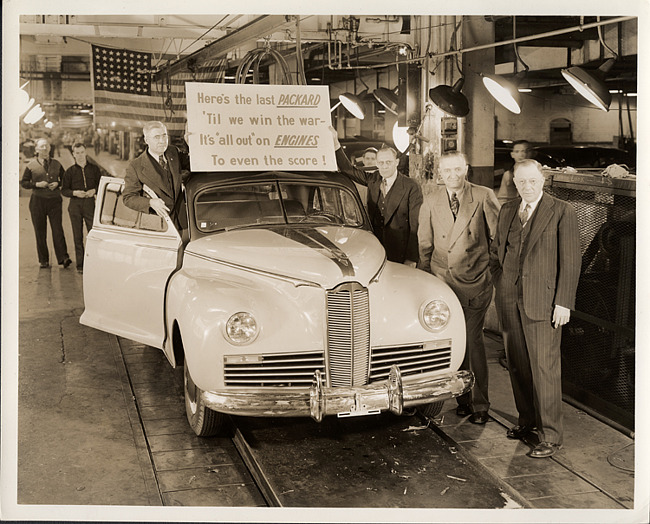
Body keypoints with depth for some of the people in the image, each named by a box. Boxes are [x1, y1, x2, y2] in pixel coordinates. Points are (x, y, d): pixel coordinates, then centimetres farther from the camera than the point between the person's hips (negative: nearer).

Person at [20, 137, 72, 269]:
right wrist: (37, 184, -10)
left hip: (54, 200, 0)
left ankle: (63, 257, -12)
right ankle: (44, 260, 9)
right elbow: (23, 182, 7)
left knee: (58, 229, -9)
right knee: (40, 232, 2)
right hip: (38, 200, 0)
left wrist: (58, 184, -3)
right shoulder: (31, 165, 5)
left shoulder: (56, 164, 10)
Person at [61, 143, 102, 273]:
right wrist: (75, 193, -12)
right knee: (77, 236, 2)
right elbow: (64, 190, 6)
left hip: (90, 204, 0)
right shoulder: (70, 171, 7)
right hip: (75, 205, 0)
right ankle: (80, 264, 8)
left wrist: (94, 190, -8)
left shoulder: (94, 169, 9)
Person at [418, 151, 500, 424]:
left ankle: (480, 405, 9)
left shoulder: (484, 197, -3)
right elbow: (425, 244, 13)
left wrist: (494, 268, 6)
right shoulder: (430, 201, 6)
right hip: (441, 280, 3)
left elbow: (499, 236, 5)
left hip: (474, 281, -3)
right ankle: (463, 398, 20)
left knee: (473, 340, -3)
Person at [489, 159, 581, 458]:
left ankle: (550, 436, 3)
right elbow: (495, 252, 23)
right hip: (509, 300, 5)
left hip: (543, 303, -5)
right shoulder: (507, 211, 13)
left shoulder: (561, 212, -4)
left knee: (544, 368, -5)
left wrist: (563, 303, -11)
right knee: (517, 365, 12)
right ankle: (527, 420, 28)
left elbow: (570, 260, -6)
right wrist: (501, 285, 11)